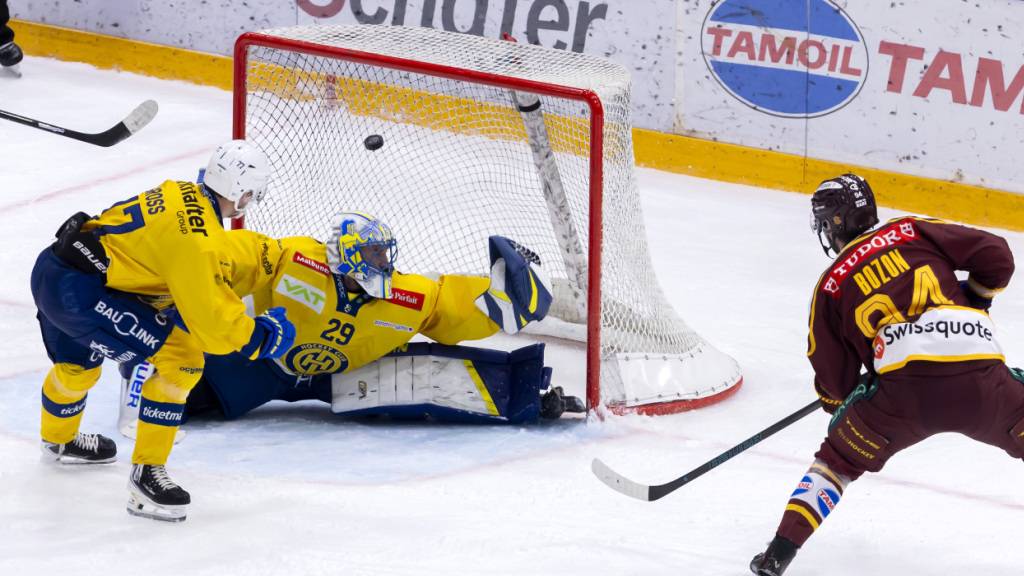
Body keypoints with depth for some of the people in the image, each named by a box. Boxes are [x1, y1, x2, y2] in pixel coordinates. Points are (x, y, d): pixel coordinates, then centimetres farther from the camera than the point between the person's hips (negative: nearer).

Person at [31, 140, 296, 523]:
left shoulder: (185, 197, 8)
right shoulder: (197, 238, -19)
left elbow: (224, 257, 24)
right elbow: (214, 322, -19)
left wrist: (279, 253, 25)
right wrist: (262, 335, -4)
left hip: (51, 271, 10)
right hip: (78, 291, -10)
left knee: (78, 364, 37)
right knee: (180, 357, -11)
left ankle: (58, 440, 67)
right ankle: (146, 474, -6)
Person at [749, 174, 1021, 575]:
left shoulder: (831, 285, 19)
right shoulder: (915, 231, 19)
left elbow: (834, 382, 20)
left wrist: (838, 404, 42)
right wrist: (971, 301, 29)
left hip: (906, 384, 0)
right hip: (980, 376, 1)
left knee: (840, 459, 20)